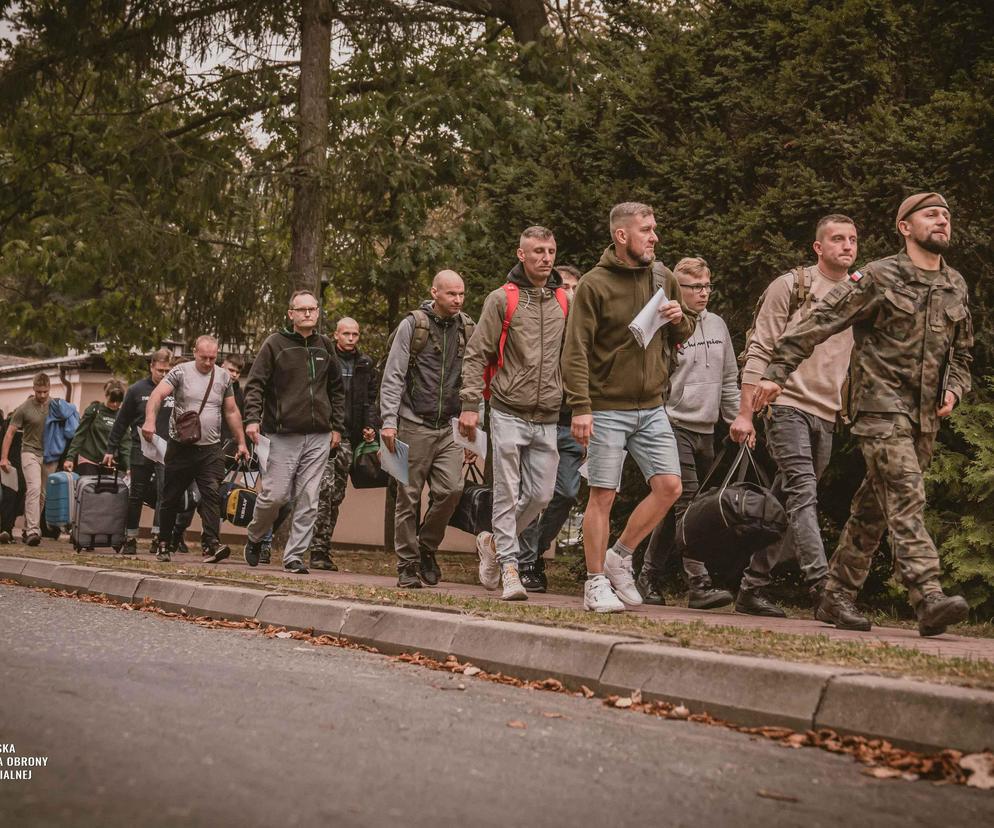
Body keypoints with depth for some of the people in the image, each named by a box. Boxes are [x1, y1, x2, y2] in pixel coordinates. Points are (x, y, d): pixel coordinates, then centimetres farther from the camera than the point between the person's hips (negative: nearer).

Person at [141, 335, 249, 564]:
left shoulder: (223, 378, 9)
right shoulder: (180, 372, -1)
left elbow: (231, 412, 16)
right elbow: (157, 395, -13)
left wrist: (241, 442, 13)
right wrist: (150, 421, -31)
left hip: (211, 449, 2)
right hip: (181, 447, -2)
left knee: (212, 494, -14)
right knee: (172, 498, 6)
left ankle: (212, 545, -21)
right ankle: (165, 545, 20)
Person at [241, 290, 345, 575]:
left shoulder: (325, 346, 12)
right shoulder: (275, 343, -1)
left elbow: (336, 389, 19)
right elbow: (255, 383, -4)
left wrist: (337, 426, 13)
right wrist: (253, 418, -17)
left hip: (318, 436, 4)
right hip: (283, 434, -4)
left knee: (308, 501, 1)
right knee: (275, 495, -5)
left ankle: (294, 556, 8)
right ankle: (254, 538, 22)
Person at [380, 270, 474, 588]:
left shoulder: (468, 329, 9)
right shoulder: (412, 325, -2)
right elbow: (392, 377, -4)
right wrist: (389, 421, -13)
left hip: (450, 427, 3)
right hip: (414, 424, -3)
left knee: (451, 488, -12)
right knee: (409, 497, 1)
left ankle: (427, 547, 10)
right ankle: (408, 566, 11)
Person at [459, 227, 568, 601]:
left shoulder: (565, 303, 10)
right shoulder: (502, 299, -2)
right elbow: (476, 354, -2)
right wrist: (470, 405, -9)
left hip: (547, 418, 4)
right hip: (509, 412, -4)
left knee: (541, 493, 5)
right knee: (507, 494, -3)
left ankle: (495, 542, 26)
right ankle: (509, 567, 3)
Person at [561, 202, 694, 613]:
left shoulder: (664, 279, 9)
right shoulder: (594, 284, -8)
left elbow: (682, 338, 20)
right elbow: (576, 350, -12)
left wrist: (680, 321, -4)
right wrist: (580, 407, -20)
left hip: (652, 408, 5)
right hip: (607, 407, -5)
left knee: (669, 486, -2)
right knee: (603, 496, -1)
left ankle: (619, 555, 16)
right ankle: (597, 583, 10)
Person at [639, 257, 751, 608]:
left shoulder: (717, 325, 14)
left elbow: (728, 379, 20)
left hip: (706, 430, 7)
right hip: (673, 426, -7)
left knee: (675, 511, 9)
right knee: (687, 504, -13)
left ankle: (649, 575, 20)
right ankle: (699, 583, -16)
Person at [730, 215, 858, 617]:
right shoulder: (791, 286, 0)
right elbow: (759, 351, -3)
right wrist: (745, 412, -8)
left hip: (826, 415, 6)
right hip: (787, 405, -5)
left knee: (786, 507, 8)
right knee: (803, 493, -19)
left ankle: (752, 588, 14)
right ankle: (821, 582, -26)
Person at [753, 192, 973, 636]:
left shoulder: (956, 287, 14)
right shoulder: (879, 277, -5)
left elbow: (961, 352, 25)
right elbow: (819, 322, -7)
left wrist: (954, 389, 6)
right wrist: (776, 372, -12)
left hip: (925, 417, 6)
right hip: (881, 407, -6)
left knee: (874, 509, 10)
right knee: (906, 499, -18)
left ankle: (837, 597, 17)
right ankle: (929, 599, -26)